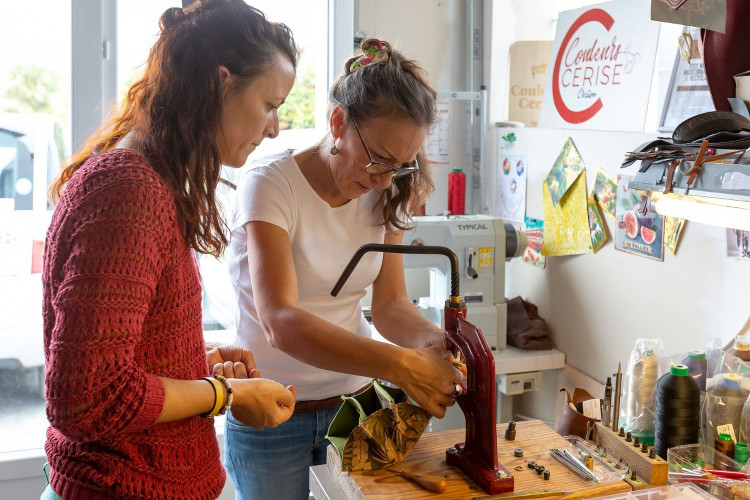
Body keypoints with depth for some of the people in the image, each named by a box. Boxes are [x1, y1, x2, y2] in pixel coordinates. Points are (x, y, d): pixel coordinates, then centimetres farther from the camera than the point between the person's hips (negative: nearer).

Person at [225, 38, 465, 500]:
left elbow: (390, 304, -2)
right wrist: (403, 366, -41)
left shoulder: (386, 194, -1)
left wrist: (434, 341, -24)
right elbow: (280, 323, -31)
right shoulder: (272, 184, -20)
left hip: (355, 401, 5)